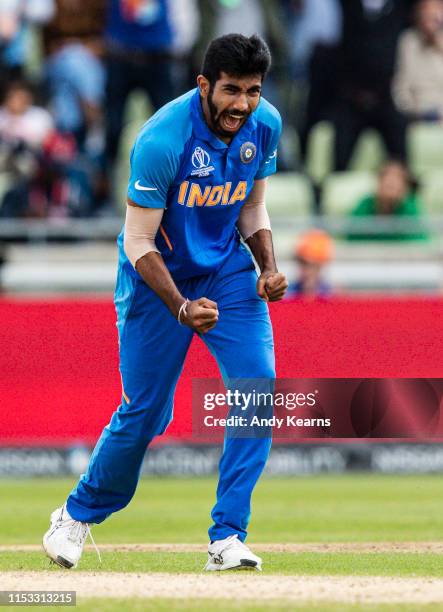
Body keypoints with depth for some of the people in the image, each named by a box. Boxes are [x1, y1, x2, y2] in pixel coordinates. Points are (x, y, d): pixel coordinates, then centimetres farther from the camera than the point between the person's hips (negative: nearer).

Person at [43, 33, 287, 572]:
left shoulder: (265, 125, -10)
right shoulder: (162, 140, -28)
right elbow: (138, 243, -24)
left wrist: (268, 269, -8)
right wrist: (182, 310, -35)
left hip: (228, 273, 4)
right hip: (157, 279, -4)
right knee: (144, 411, 1)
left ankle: (227, 538, -9)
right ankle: (79, 514, 29)